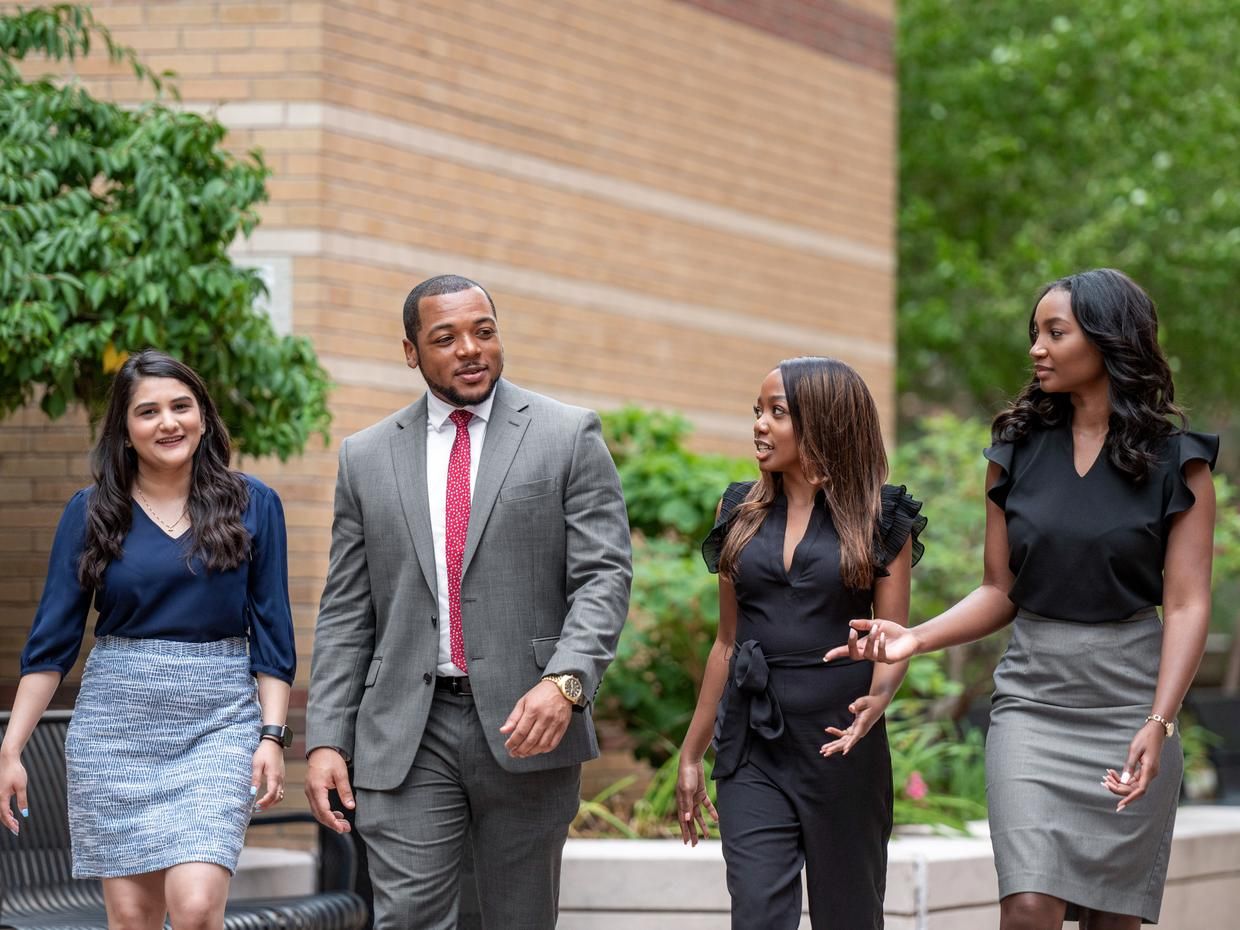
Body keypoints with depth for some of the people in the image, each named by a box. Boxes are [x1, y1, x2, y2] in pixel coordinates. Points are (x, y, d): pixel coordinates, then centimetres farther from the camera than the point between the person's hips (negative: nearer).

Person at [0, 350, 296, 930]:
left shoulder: (252, 505, 3)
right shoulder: (92, 512, 4)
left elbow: (271, 632, 4)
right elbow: (52, 638, 3)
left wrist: (272, 735, -5)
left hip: (217, 723, -1)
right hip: (115, 724, 1)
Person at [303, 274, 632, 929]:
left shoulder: (568, 437, 3)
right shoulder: (367, 457, 10)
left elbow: (604, 575, -4)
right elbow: (345, 612, 10)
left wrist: (565, 680, -21)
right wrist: (325, 740, 1)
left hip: (526, 724, -1)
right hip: (406, 734, 1)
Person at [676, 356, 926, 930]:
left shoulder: (881, 520, 0)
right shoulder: (740, 512, 10)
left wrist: (877, 700, -26)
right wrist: (691, 754, 15)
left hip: (841, 747, -2)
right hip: (754, 752, 2)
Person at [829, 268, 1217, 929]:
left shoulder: (1175, 462, -2)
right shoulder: (1018, 451, 7)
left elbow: (1187, 606, -8)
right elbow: (1000, 592, 9)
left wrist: (1158, 724, -20)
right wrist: (915, 638, -8)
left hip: (1130, 704, -1)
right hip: (1032, 701, 1)